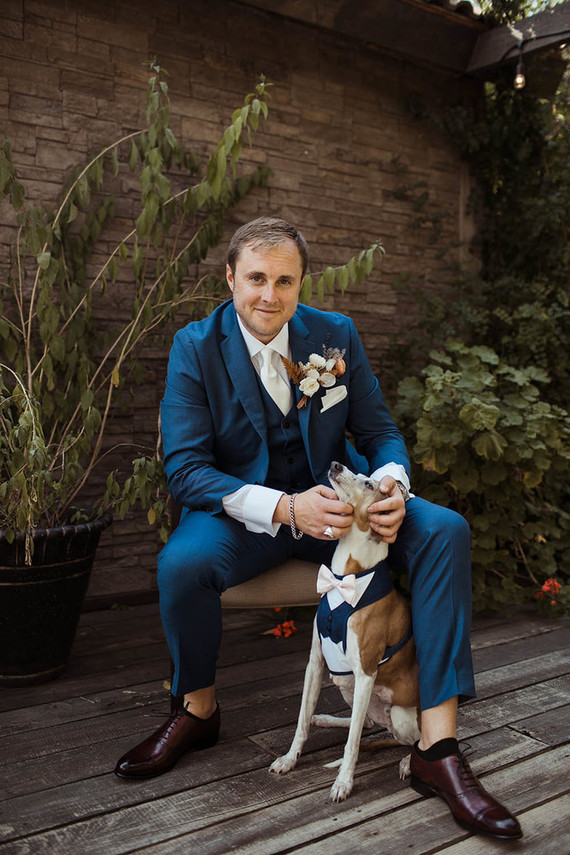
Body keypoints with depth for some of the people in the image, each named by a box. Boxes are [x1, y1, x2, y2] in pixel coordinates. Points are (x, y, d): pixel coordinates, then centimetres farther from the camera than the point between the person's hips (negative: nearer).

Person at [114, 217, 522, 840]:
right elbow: (183, 467, -15)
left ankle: (437, 749, -17)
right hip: (244, 508, -2)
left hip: (334, 500, 3)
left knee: (445, 530, -21)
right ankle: (198, 708, 0)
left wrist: (392, 485, -21)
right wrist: (283, 508, -30)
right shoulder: (196, 347, -8)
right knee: (182, 562, -34)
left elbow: (380, 431, 5)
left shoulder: (337, 335, 0)